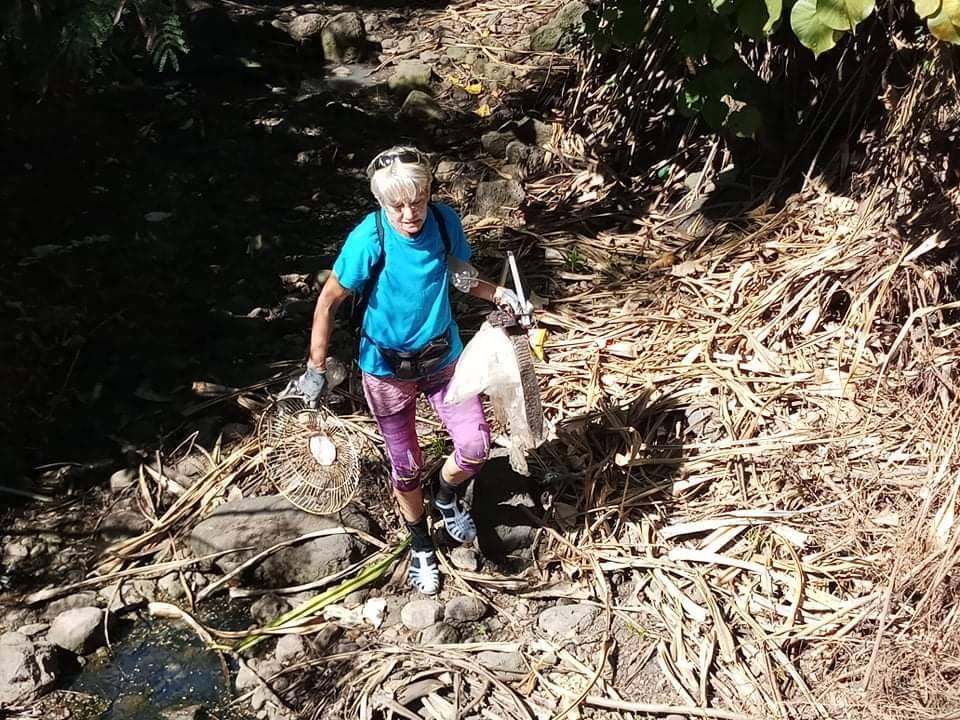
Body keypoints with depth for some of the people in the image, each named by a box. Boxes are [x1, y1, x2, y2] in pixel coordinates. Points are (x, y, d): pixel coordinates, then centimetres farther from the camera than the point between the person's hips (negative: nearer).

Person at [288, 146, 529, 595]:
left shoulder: (445, 222, -14)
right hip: (387, 367, -3)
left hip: (442, 356, 3)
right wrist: (316, 368, -15)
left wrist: (497, 294, -11)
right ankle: (420, 545, 36)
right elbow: (329, 301, -15)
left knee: (475, 445, -7)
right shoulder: (369, 240, -25)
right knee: (406, 465, 10)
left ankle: (446, 496, 29)